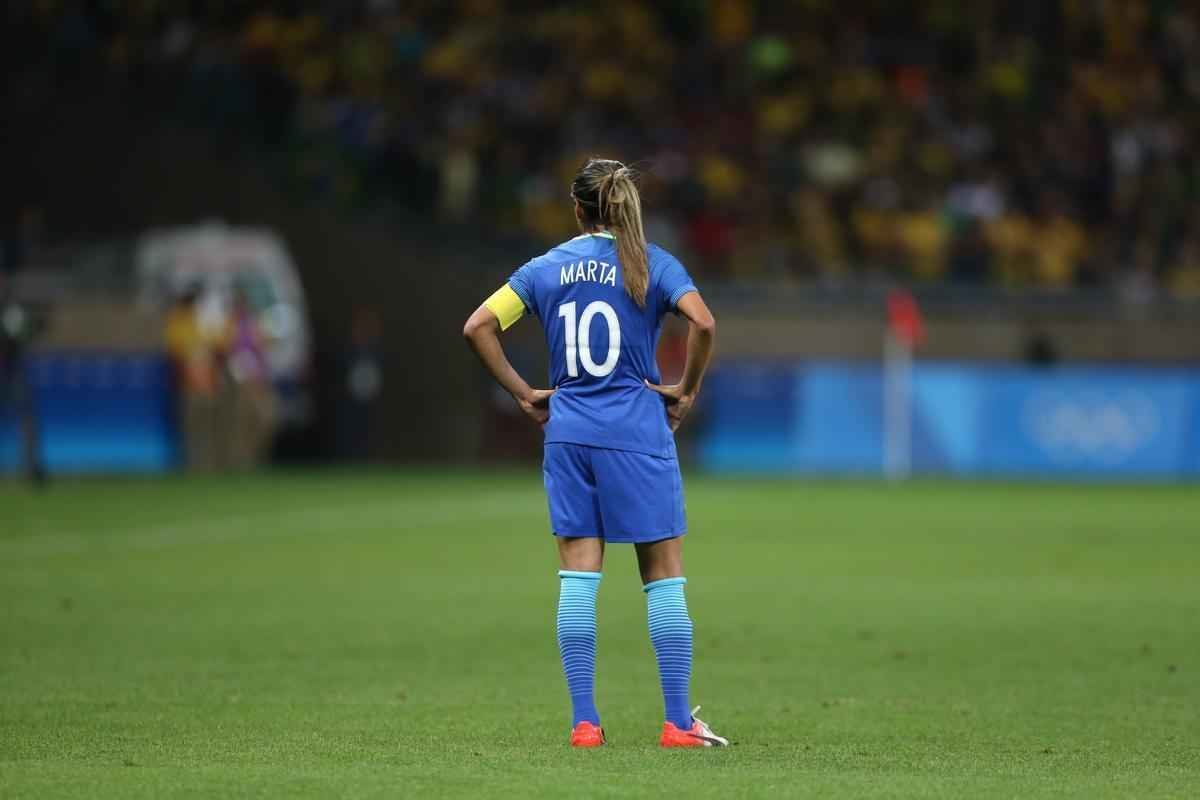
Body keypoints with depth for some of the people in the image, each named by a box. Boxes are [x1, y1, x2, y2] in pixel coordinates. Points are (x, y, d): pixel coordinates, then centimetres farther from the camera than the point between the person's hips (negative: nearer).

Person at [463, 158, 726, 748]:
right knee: (664, 577, 2)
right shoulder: (652, 264, -2)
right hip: (637, 431, -3)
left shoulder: (546, 268, 8)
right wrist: (687, 392, -5)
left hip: (567, 429, 3)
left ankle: (584, 722, 1)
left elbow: (478, 327, 4)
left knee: (578, 577, 3)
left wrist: (524, 394, 8)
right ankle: (678, 723, 1)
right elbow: (702, 323, -18)